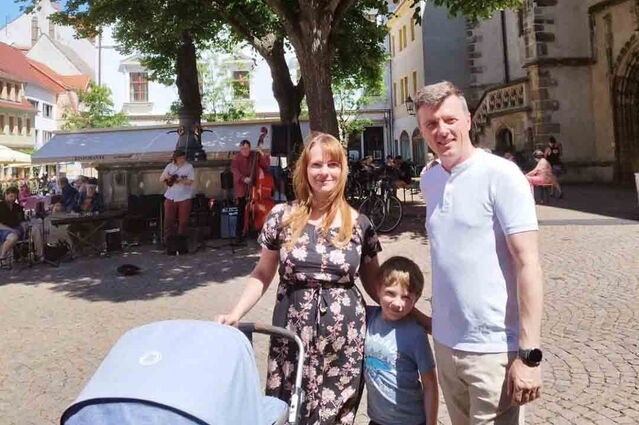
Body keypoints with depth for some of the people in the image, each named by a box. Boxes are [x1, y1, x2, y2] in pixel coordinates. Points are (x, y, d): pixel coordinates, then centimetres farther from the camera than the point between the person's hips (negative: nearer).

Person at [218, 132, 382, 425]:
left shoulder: (359, 224, 0)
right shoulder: (282, 217, -1)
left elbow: (373, 282, 8)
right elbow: (262, 275, 6)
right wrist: (236, 313, -6)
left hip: (344, 340, 0)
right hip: (292, 336, 0)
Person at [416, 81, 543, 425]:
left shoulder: (501, 175, -12)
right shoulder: (428, 179, 6)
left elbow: (527, 263, -15)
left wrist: (529, 354, -18)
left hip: (494, 348, -6)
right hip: (445, 343, 6)